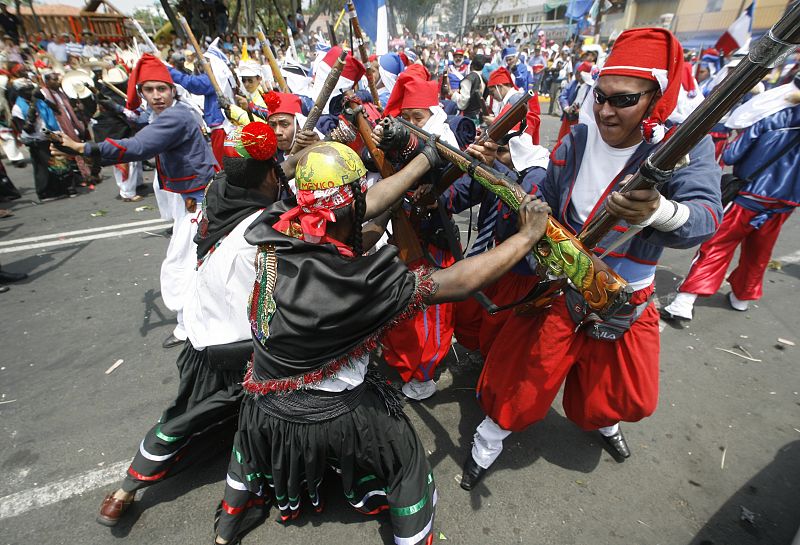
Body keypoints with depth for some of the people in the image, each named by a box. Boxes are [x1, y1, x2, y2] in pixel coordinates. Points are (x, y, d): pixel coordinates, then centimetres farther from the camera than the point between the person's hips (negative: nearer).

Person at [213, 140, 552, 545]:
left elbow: (366, 205, -9)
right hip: (339, 417, -5)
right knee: (407, 464, 21)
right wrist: (528, 236, -14)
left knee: (252, 444, 38)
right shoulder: (361, 283, -35)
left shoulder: (277, 231, -20)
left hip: (266, 407, 6)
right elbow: (459, 282, -27)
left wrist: (430, 155, -1)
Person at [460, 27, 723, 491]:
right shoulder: (579, 139, -8)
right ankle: (490, 440, 31)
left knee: (630, 396, 20)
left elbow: (705, 218, -31)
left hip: (628, 302, 1)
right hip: (560, 287, 0)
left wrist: (660, 211, -52)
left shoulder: (686, 147, -14)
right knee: (523, 378, 2)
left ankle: (603, 421, 57)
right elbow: (546, 201, 0)